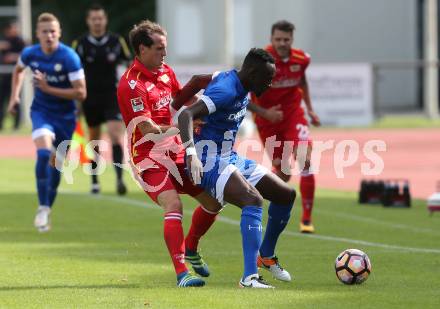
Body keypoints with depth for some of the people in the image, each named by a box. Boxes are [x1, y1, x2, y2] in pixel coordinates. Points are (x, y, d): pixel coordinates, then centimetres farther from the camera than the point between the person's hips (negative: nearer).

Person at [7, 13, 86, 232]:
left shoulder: (69, 57, -19)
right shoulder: (30, 54, -7)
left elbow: (81, 93, -19)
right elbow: (18, 70, 18)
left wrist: (48, 89, -24)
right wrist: (14, 95, 11)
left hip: (65, 115, 0)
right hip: (41, 111, 0)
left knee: (55, 163, 9)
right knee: (44, 153, -23)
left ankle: (47, 209, 28)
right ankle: (43, 208, -19)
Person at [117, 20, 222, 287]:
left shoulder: (165, 71, 7)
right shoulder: (132, 85, -19)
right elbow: (149, 130, -24)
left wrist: (195, 85, 6)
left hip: (175, 152, 8)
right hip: (149, 157, -8)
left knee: (213, 201, 10)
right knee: (174, 206, -28)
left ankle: (190, 249, 33)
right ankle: (182, 273, -33)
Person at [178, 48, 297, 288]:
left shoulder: (240, 87, 8)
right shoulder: (226, 90, -23)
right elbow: (186, 115, -36)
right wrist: (191, 153, -49)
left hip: (230, 158, 10)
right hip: (209, 162, -10)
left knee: (286, 194, 11)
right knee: (253, 199, -32)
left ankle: (266, 255, 31)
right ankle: (249, 277, -39)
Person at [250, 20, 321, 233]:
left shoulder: (301, 59, -6)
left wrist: (310, 109, 16)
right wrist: (264, 113, -24)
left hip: (293, 115, 2)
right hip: (268, 119, -2)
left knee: (306, 160, -18)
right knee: (282, 172, 3)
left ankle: (307, 219, -10)